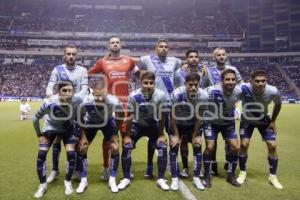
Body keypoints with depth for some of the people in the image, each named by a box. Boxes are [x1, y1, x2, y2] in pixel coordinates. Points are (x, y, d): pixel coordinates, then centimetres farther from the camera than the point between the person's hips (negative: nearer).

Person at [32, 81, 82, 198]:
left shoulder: (78, 101, -32)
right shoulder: (50, 103, -34)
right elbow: (35, 119, -16)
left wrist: (80, 134, -9)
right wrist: (39, 135, -8)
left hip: (68, 128, 0)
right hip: (51, 127, 0)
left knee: (71, 154, -11)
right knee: (41, 155, -6)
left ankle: (67, 182, 13)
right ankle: (42, 185, 15)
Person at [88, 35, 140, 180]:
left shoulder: (129, 61, 9)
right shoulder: (102, 62, 5)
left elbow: (140, 75, 21)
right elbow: (88, 75, 11)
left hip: (125, 102, 1)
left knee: (126, 134, 5)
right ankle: (105, 168, 18)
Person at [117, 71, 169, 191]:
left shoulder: (160, 95, -25)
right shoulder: (133, 96, -27)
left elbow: (162, 117, -11)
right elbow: (130, 117, -14)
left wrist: (161, 134, -5)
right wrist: (127, 135, -8)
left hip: (154, 126, 1)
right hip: (137, 125, 0)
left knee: (162, 148, -12)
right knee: (126, 147, -11)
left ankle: (160, 179, 7)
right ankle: (126, 178, 8)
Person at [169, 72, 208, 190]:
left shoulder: (203, 96, -27)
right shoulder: (177, 94, -34)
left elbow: (199, 117, -13)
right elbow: (173, 116, -20)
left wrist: (195, 135, -7)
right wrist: (176, 134, -13)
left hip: (194, 124, 2)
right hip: (178, 123, -1)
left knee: (197, 148, -1)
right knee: (174, 147, -9)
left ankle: (196, 178, 13)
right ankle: (175, 179, 2)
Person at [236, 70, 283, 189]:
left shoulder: (273, 92, -29)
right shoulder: (244, 89, -36)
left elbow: (278, 104, -5)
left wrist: (273, 121, -2)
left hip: (264, 120, 2)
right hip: (247, 120, -1)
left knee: (272, 146, -2)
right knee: (244, 144, -8)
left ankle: (273, 176, 17)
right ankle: (242, 173, 12)